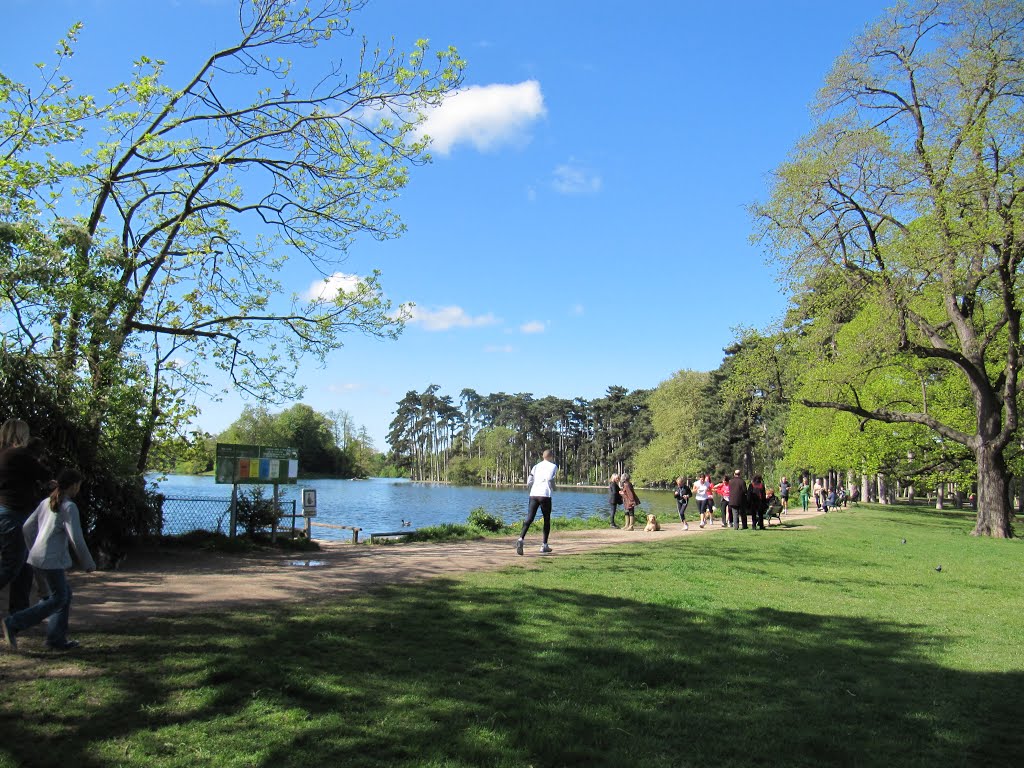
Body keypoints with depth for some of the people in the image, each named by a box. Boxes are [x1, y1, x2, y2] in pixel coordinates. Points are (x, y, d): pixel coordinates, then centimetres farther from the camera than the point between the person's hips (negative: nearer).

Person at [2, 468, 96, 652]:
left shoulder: (46, 502, 11)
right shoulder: (69, 507, -14)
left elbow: (28, 527, 15)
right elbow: (76, 539, -16)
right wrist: (88, 563, -5)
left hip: (38, 556, 9)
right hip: (52, 559, -9)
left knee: (65, 594, 14)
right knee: (58, 599, 1)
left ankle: (57, 639, 13)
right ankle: (14, 624, -5)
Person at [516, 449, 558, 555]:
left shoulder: (536, 466, 19)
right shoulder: (553, 466, 5)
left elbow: (528, 482, 11)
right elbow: (549, 478, -13)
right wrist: (553, 488, 5)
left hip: (533, 494, 4)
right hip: (545, 495, -3)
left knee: (529, 518, -5)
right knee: (547, 520, 13)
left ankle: (521, 539, -28)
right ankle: (544, 545, 15)